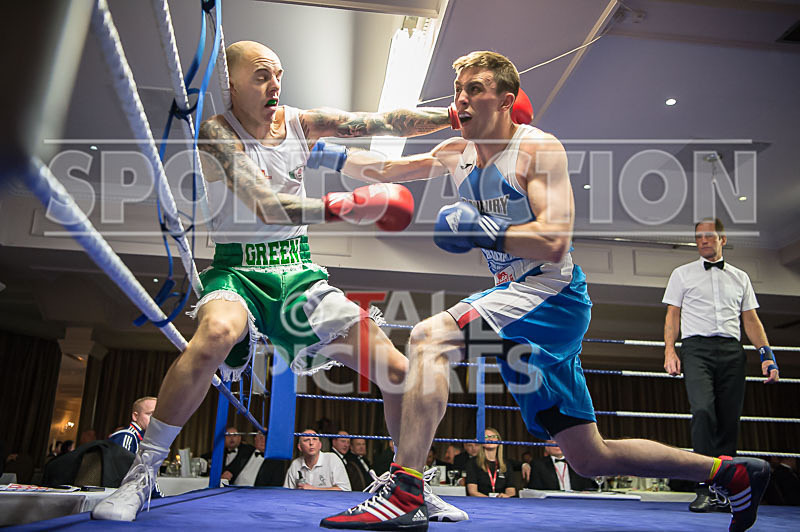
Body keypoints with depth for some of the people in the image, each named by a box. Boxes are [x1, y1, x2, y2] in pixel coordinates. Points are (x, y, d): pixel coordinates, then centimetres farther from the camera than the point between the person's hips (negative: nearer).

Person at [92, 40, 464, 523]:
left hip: (298, 273, 4)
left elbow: (386, 122, 3)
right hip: (239, 270, -4)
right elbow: (266, 206, -22)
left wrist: (453, 115, -5)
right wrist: (339, 208, -32)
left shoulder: (301, 122, 7)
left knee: (396, 370, -5)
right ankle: (141, 475, -18)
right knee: (217, 335, -40)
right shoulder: (216, 131, -8)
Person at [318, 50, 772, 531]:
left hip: (552, 296, -8)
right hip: (517, 301, 8)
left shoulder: (539, 149, -9)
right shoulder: (458, 153, 12)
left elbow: (554, 244, -20)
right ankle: (733, 473, 28)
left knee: (431, 337, -26)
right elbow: (385, 171, 18)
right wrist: (326, 155, 7)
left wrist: (481, 231, -23)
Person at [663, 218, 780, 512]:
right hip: (697, 348, -3)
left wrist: (767, 354, 4)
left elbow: (751, 319, 16)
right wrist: (670, 350, -4)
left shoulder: (740, 277, 20)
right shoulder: (682, 274, 14)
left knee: (729, 420, -1)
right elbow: (672, 314, 9)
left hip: (732, 352, 3)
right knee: (703, 411, -21)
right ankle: (704, 489, -20)